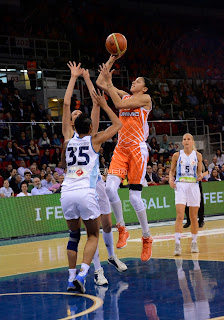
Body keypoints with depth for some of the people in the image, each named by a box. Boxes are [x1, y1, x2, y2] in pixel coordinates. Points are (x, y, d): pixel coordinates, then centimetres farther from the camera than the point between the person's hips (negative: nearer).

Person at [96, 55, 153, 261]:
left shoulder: (145, 98, -1)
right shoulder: (125, 96, 17)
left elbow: (119, 104, -14)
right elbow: (100, 83, 12)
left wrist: (109, 84, -11)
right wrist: (111, 61, 10)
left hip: (138, 150, -6)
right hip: (121, 149, 6)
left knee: (135, 197, -6)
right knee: (110, 188, -14)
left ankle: (147, 237, 10)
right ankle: (122, 230, 3)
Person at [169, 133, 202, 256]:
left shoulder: (197, 155, 6)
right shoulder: (177, 155, 5)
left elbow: (200, 171, 13)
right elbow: (172, 170, 13)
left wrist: (200, 176, -10)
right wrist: (170, 179, -5)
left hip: (193, 186, 1)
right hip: (180, 186, -1)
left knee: (194, 217, 6)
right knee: (180, 216, -14)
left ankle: (194, 243, 21)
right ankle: (177, 244, -17)